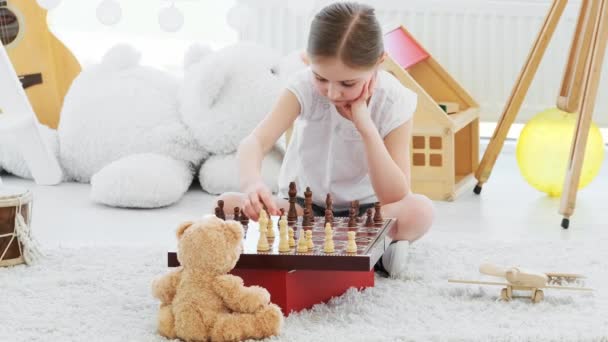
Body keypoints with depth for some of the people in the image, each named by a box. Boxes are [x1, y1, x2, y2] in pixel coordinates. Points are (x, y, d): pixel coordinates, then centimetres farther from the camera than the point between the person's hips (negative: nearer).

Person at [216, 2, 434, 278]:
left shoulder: (394, 102, -20)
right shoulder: (304, 86, -18)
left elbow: (395, 198, -25)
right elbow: (256, 141, -31)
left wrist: (365, 125, -33)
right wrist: (251, 183, -54)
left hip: (363, 210, -2)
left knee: (420, 211, -33)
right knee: (226, 206, -25)